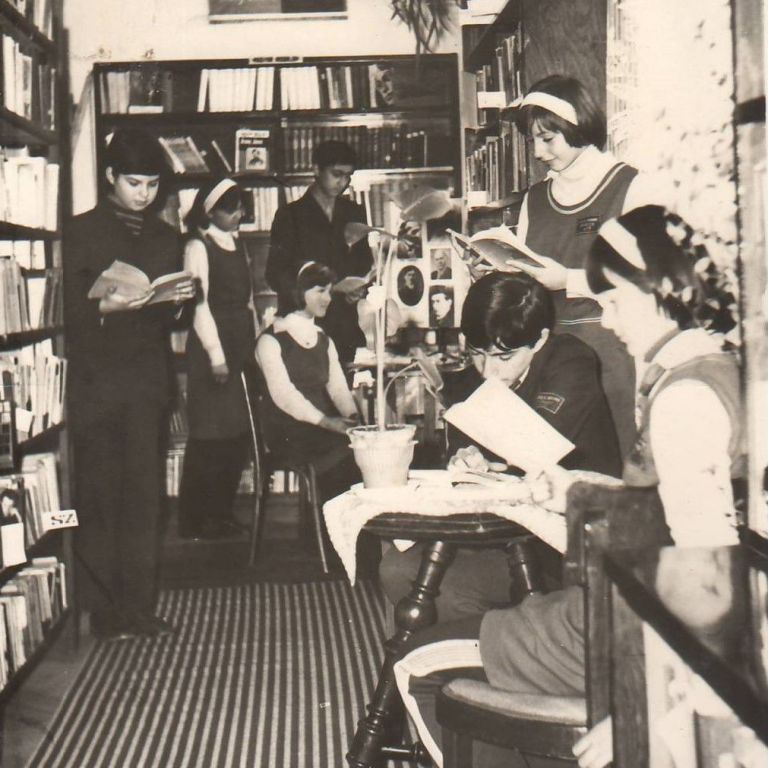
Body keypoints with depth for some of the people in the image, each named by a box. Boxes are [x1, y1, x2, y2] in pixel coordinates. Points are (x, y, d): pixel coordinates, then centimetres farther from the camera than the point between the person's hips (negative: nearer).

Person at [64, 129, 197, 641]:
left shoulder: (166, 238, 16)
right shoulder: (80, 232, 3)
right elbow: (67, 309, -3)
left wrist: (179, 301, -2)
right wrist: (106, 307, -20)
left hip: (149, 382, 4)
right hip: (96, 381, -3)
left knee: (145, 493, 3)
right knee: (99, 496, -1)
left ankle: (140, 606, 11)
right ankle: (104, 610, 7)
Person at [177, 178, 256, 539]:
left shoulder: (236, 243, 15)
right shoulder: (198, 246, -7)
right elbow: (199, 303, -12)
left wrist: (255, 340, 13)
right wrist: (216, 354, -15)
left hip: (242, 344, 8)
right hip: (212, 346, -8)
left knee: (238, 431, 8)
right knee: (210, 435, -5)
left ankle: (222, 512, 19)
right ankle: (194, 520, 5)